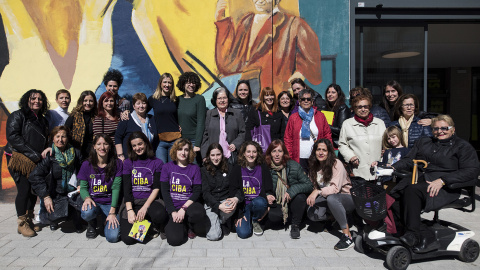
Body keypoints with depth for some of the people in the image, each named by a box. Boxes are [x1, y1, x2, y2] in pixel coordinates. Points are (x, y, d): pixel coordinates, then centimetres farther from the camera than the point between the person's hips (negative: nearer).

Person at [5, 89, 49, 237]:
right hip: (18, 159, -6)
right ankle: (22, 224, 3)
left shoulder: (43, 120, 18)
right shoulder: (17, 116, -2)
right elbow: (13, 137, -13)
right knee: (24, 189, -10)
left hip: (35, 162, 6)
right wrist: (33, 154, -17)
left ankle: (29, 220, 19)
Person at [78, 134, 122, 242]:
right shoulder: (87, 165, 0)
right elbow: (83, 187, 5)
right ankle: (92, 224, 4)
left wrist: (112, 211, -15)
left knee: (113, 237, -21)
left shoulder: (117, 164, -2)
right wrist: (87, 198, -19)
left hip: (110, 204, -1)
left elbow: (116, 188, -7)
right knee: (87, 212, -37)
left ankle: (107, 223, 18)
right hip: (93, 201, 1)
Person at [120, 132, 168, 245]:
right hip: (132, 202, 1)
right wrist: (129, 210, -14)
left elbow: (156, 188, -2)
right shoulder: (128, 163, 9)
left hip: (150, 201, -1)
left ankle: (154, 227, 1)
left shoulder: (157, 163, 5)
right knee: (128, 239, -21)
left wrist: (145, 207, -17)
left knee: (160, 215, -37)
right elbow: (126, 189, 1)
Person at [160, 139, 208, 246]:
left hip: (189, 205, 0)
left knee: (198, 213, -37)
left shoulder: (194, 168, 4)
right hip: (173, 208, 0)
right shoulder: (167, 167, 4)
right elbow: (165, 192, 1)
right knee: (175, 239, -23)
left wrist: (183, 209, -15)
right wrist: (173, 212, -10)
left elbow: (197, 192, -1)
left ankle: (191, 227, 1)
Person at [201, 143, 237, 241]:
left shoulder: (229, 168, 7)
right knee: (213, 236, -20)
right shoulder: (204, 170, 1)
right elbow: (205, 193, -6)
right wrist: (218, 205, -24)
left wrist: (236, 198, -21)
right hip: (211, 203, -1)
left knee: (231, 206, -36)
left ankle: (221, 222, -1)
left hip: (226, 200, 2)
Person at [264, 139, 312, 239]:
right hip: (276, 205, 0)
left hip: (292, 204, 0)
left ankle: (295, 225, -8)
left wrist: (291, 191, -26)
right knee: (271, 216, -32)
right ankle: (285, 219, 7)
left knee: (300, 196, -31)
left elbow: (309, 185, -12)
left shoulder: (293, 166, -8)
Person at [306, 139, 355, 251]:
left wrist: (317, 192, -39)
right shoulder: (314, 167, 3)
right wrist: (312, 196, -10)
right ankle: (334, 218, 8)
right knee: (311, 213, -23)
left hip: (347, 198, -6)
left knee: (331, 198, -40)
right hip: (327, 199, 6)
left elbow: (335, 188, -27)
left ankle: (347, 236, -31)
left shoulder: (336, 164, -16)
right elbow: (314, 186, 10)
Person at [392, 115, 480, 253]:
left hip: (446, 187, -5)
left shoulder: (462, 146, 10)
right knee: (396, 193, -28)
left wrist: (442, 180, -18)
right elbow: (408, 160, 20)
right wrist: (393, 167, -3)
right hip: (420, 182, 5)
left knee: (411, 191, -34)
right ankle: (426, 237, -27)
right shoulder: (423, 142, 26)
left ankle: (413, 234, -24)